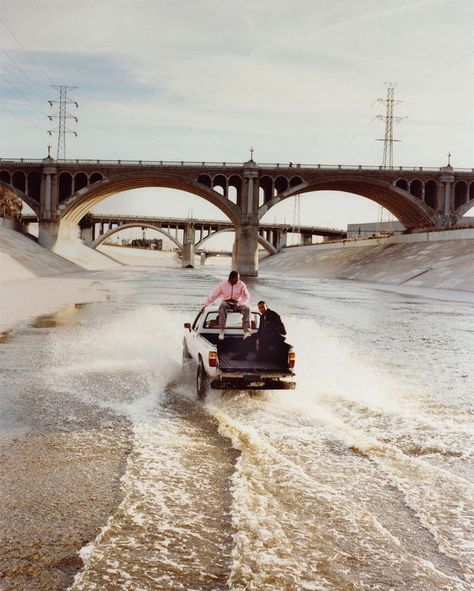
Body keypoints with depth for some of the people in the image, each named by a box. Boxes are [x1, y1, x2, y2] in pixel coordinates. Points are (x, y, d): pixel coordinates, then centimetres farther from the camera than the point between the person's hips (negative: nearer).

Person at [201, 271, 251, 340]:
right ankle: (221, 331, -40)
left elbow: (247, 296, -8)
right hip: (226, 302, 0)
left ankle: (247, 332, -41)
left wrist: (238, 304, -26)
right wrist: (204, 305, -7)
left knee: (246, 308, -32)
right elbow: (213, 295, -2)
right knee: (222, 306, -37)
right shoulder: (223, 284, -4)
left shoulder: (241, 284, -3)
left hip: (238, 303, 1)